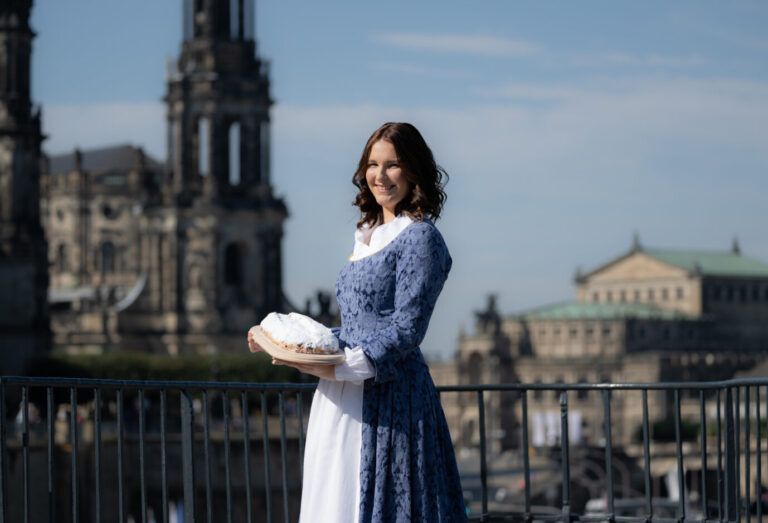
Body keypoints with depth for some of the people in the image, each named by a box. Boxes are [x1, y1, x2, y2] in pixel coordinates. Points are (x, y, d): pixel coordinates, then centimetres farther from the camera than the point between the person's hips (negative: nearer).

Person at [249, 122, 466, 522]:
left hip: (387, 398, -8)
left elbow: (405, 330, -15)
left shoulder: (419, 238, -8)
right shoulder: (367, 236, 18)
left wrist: (340, 368, -22)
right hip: (343, 400, 8)